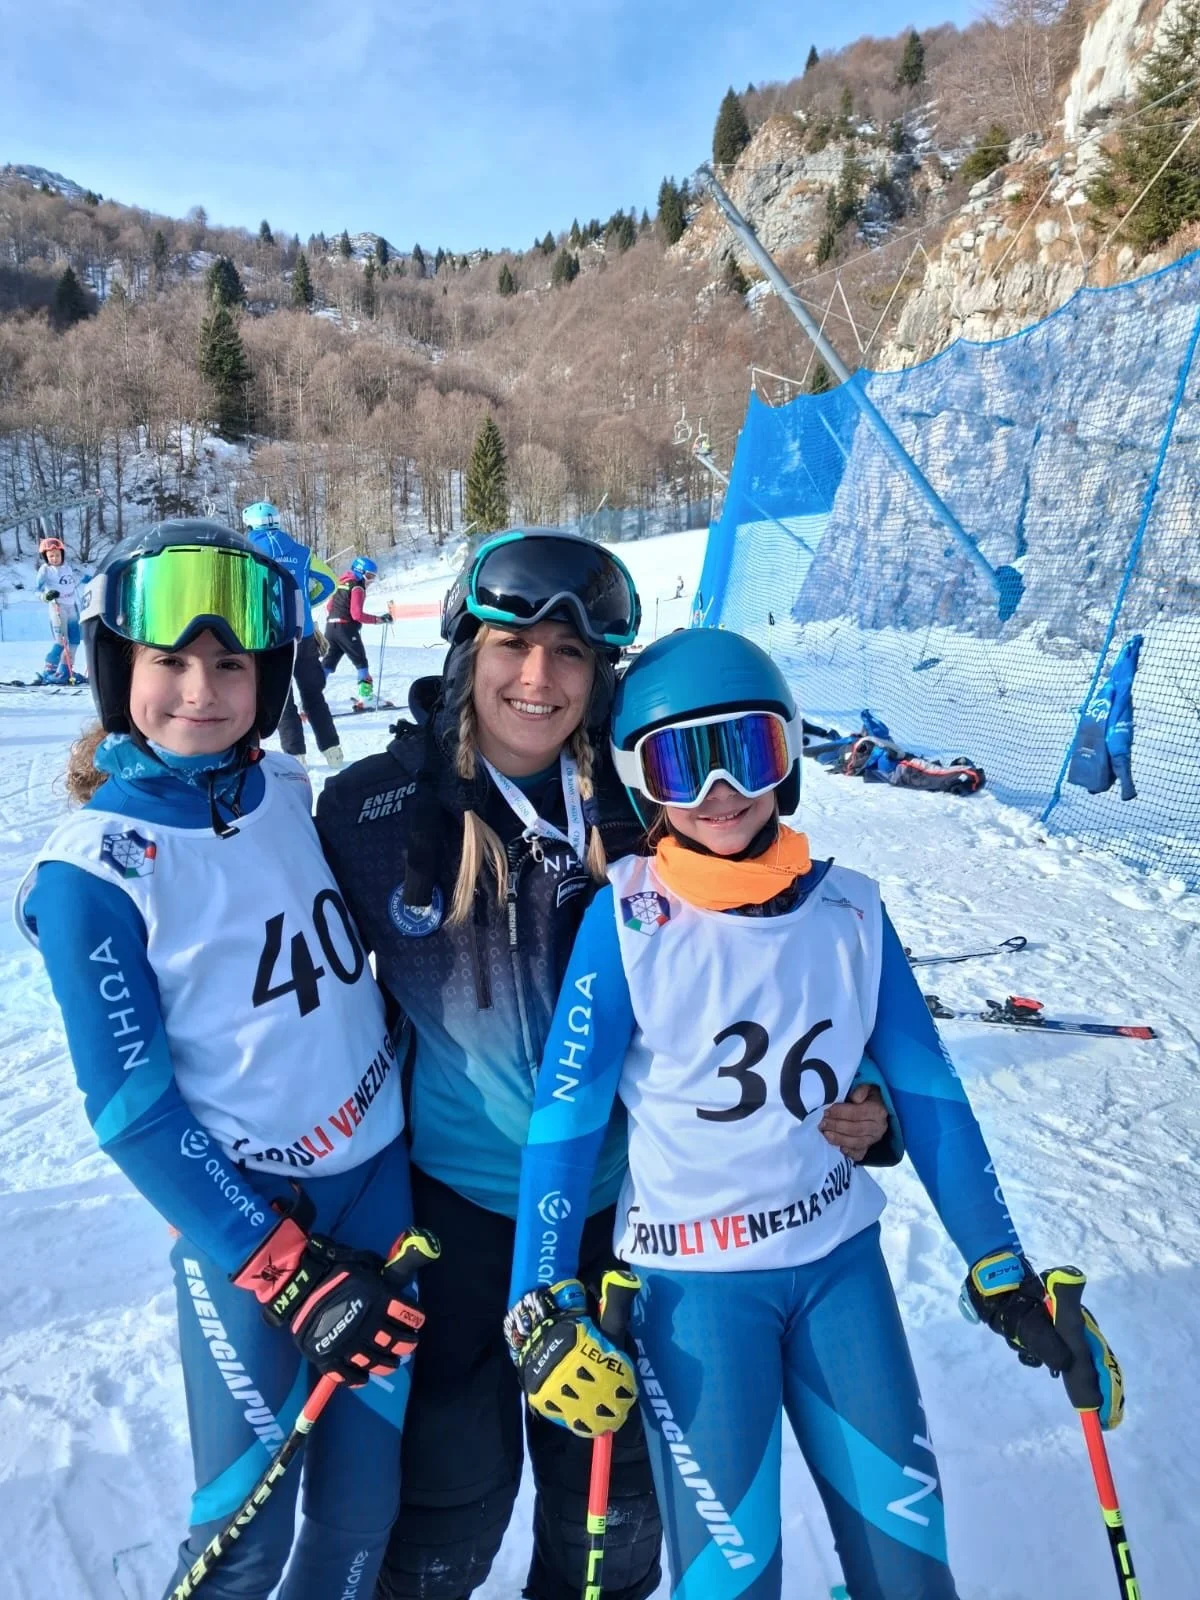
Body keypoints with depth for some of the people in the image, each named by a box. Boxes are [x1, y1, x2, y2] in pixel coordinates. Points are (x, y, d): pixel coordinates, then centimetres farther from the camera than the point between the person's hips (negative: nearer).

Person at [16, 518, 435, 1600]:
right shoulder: (92, 869, -14)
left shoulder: (294, 795, 0)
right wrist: (291, 1269, -16)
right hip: (241, 1215, -4)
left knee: (365, 1505, 14)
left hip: (381, 1179, 4)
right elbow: (133, 1112, -13)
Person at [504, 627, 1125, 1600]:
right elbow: (565, 1118, -11)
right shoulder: (628, 921, -16)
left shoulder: (850, 911, -6)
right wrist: (543, 1306, -13)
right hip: (691, 1279, -3)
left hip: (841, 1256, 3)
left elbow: (927, 1094, 1)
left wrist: (1001, 1270, 2)